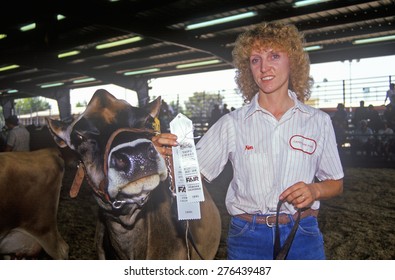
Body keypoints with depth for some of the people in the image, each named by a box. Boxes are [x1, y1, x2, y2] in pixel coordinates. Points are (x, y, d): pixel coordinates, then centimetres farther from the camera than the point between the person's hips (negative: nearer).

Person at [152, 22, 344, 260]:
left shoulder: (318, 121, 0)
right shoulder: (232, 123, -2)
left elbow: (336, 184, 8)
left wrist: (314, 191, -13)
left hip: (302, 236, 1)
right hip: (247, 237, 0)